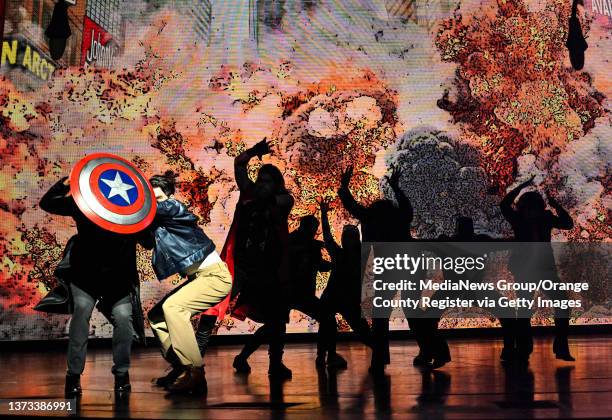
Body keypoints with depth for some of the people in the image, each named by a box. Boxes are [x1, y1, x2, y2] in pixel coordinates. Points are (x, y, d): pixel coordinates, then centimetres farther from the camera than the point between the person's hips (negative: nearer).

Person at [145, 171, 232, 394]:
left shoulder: (174, 207, -11)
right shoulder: (157, 223, 11)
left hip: (215, 276, -9)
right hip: (197, 277, 9)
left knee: (172, 307, -25)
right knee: (156, 315, 6)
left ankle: (195, 374, -21)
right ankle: (179, 366, 11)